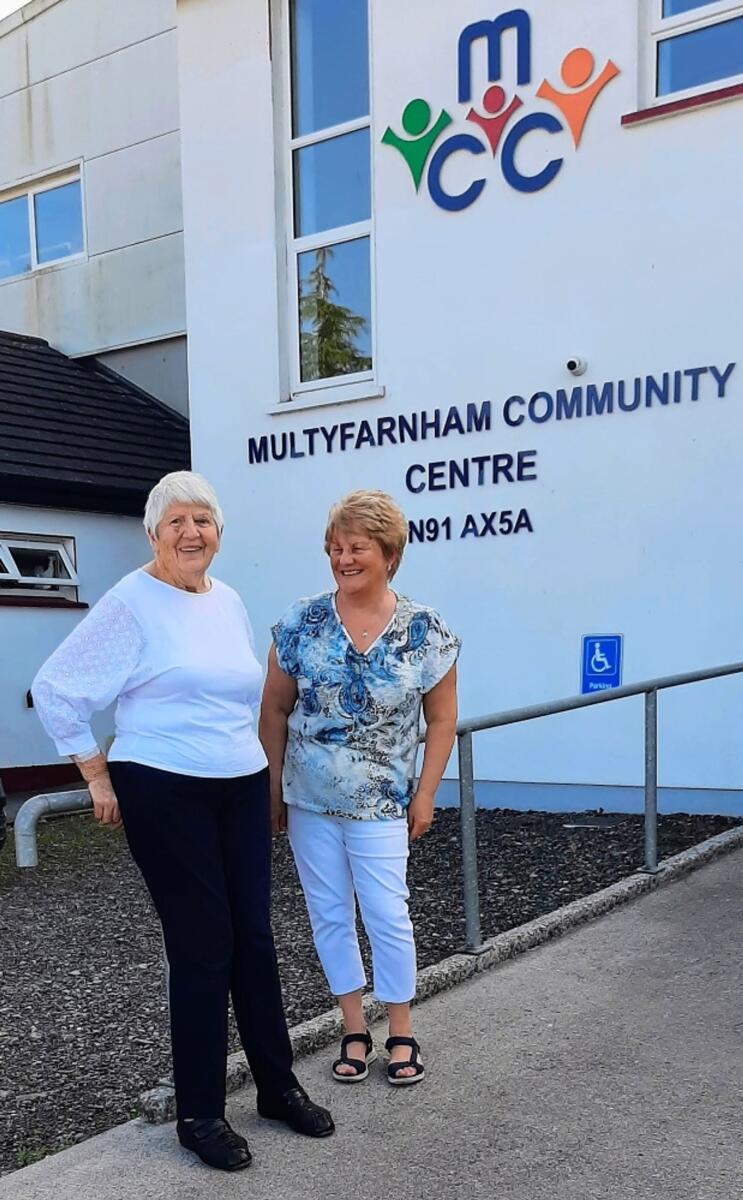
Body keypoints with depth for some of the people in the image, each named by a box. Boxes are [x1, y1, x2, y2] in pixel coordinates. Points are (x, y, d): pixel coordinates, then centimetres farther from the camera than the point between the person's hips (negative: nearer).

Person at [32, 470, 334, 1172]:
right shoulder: (132, 603, -10)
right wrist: (99, 778, -7)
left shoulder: (230, 602, 10)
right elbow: (55, 691, -9)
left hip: (243, 791, 6)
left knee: (253, 937, 10)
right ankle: (199, 1114, 17)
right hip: (165, 797, -6)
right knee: (202, 947, 0)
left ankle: (278, 1085, 27)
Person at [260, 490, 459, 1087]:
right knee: (329, 914, 11)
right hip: (307, 799, 2)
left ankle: (401, 1034, 22)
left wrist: (424, 795, -3)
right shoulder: (301, 622, -3)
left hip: (380, 803, -2)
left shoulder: (426, 631, -7)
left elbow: (441, 719, 0)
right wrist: (273, 788, 3)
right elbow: (275, 709, 3)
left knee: (387, 915, 1)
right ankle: (355, 1030, 27)